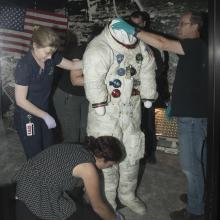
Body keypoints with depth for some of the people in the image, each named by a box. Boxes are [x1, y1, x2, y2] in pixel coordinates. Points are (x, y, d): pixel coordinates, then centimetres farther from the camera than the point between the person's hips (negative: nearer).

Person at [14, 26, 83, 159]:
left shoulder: (51, 58, -8)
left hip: (44, 112, 6)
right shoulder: (24, 66, -26)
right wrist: (45, 116, -18)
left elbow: (73, 65, 6)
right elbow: (21, 101, -22)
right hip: (27, 117, -6)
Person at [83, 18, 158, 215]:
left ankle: (127, 195, 31)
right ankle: (108, 201, 20)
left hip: (132, 110, 6)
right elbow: (93, 77, -26)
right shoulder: (99, 48, -18)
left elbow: (147, 70, 9)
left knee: (132, 154, 12)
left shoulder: (140, 45, 2)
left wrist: (148, 98, 8)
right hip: (107, 111, -5)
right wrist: (99, 105, -26)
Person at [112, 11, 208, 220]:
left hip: (192, 115, -10)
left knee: (191, 164, -1)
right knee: (199, 161, 19)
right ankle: (199, 198, 34)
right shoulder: (196, 48, 17)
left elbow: (162, 43, -28)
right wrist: (175, 102, 22)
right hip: (193, 112, 10)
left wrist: (132, 30, -23)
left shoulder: (196, 45, -14)